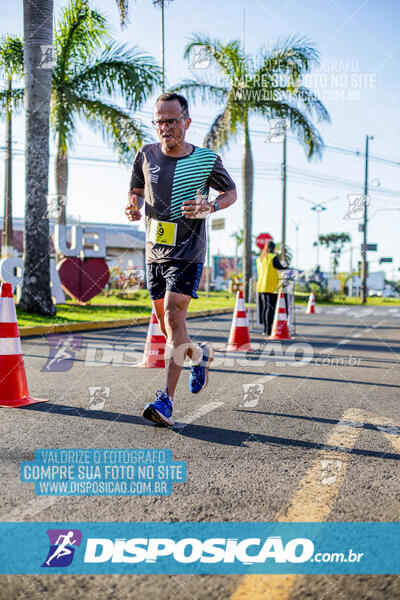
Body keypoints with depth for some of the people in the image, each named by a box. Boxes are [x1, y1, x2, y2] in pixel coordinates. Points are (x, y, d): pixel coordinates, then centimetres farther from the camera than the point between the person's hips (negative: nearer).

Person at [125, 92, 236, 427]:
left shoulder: (206, 160, -4)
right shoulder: (146, 155, 4)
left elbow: (231, 192, 9)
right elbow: (136, 190, 18)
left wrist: (210, 208, -12)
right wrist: (133, 206, -6)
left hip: (188, 253, -5)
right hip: (154, 252, 5)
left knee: (173, 316, -17)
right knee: (166, 322, 11)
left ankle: (166, 399, -17)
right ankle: (200, 355, 41)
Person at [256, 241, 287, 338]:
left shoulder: (259, 258, 13)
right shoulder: (273, 257, -9)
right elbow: (281, 269, -3)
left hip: (261, 287, 7)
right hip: (271, 287, -7)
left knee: (265, 307, 13)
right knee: (270, 308, -6)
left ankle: (265, 330, 17)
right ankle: (268, 331, -11)